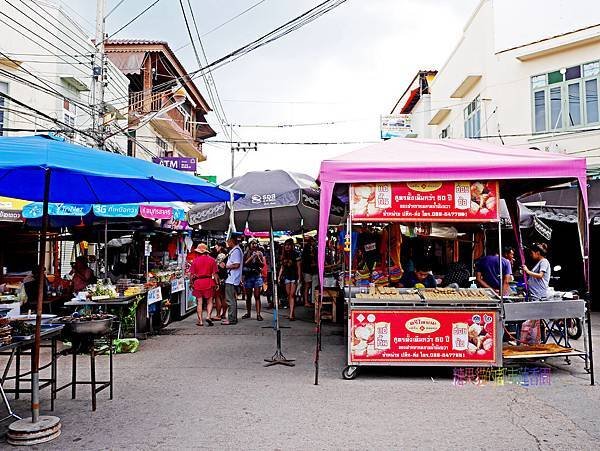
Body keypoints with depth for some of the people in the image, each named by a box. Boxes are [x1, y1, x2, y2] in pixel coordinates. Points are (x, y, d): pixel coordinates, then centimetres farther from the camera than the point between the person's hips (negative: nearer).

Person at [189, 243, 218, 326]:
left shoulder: (195, 260, 0)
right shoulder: (211, 260, 0)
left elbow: (192, 274, 0)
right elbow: (215, 273, -2)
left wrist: (192, 284, 11)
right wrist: (217, 283, 5)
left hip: (198, 282, 0)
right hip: (208, 282, 0)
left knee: (199, 302, 6)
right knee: (209, 301, 9)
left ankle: (200, 321, 8)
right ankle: (208, 316, -8)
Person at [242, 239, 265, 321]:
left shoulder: (259, 253, 6)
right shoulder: (247, 253, 4)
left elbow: (262, 265, 3)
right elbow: (245, 263, -7)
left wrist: (258, 258, -11)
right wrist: (252, 257, -15)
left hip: (257, 276, -1)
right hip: (248, 276, 1)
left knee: (257, 296, -5)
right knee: (248, 296, 10)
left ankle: (258, 314, -5)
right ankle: (248, 313, 22)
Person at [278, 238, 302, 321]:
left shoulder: (296, 254, -6)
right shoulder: (283, 255, 10)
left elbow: (299, 267, -6)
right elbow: (282, 267, 15)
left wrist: (299, 278, -10)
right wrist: (279, 277, 8)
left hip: (294, 276, -5)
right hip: (286, 277, 5)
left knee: (292, 294, -10)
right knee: (289, 295, 5)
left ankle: (291, 314, -14)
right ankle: (292, 313, 13)